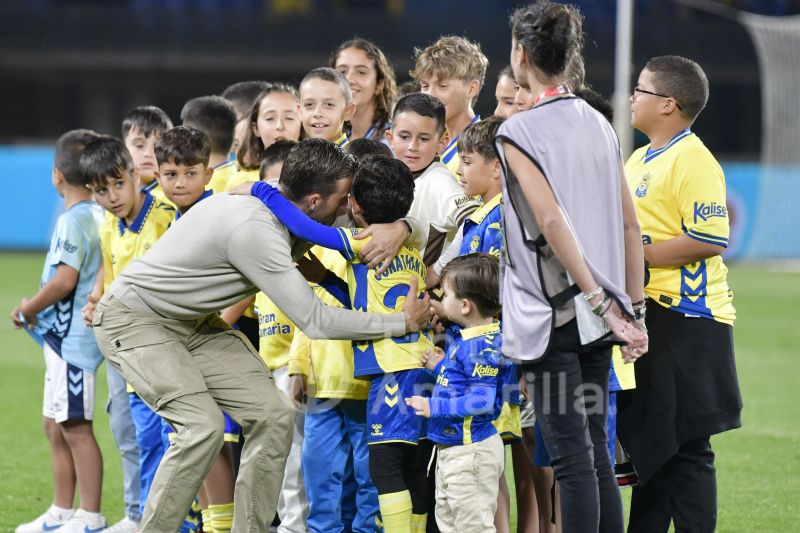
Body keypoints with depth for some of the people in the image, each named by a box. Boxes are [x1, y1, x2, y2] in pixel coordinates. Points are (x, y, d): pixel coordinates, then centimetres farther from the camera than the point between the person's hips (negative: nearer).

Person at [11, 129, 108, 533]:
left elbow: (65, 280, -24)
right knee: (56, 426, 16)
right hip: (64, 335, 10)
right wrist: (39, 311, 17)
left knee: (75, 426, -5)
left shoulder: (73, 220, -16)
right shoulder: (98, 216, 12)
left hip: (72, 336, -10)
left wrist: (27, 310, -10)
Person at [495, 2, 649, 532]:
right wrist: (633, 309, 11)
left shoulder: (517, 134, -9)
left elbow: (552, 221, -20)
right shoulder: (599, 125, 10)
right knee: (597, 451, 12)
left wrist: (602, 303, -20)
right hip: (597, 317, 6)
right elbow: (629, 225, 9)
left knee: (571, 457, -6)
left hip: (552, 316, -6)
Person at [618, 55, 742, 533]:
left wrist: (637, 254, -18)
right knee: (647, 441, 14)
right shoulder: (639, 160, 16)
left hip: (684, 322, -10)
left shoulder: (692, 162, -14)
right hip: (644, 316, 10)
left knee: (684, 447, -6)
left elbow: (710, 240, -22)